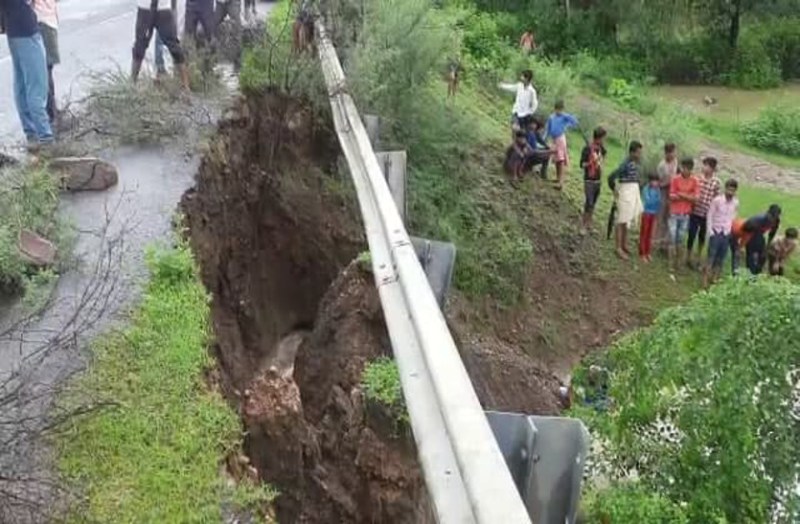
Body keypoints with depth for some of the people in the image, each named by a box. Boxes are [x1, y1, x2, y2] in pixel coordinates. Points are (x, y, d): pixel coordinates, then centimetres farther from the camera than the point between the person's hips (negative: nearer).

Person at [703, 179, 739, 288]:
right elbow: (709, 216, -6)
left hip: (727, 233, 4)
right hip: (716, 232, -4)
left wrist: (731, 230, 7)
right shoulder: (717, 200, -10)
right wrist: (710, 231, -10)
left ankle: (715, 279, 13)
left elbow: (734, 217, 14)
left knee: (721, 259, 6)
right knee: (711, 257, -5)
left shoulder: (736, 203, 1)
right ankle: (706, 280, -2)